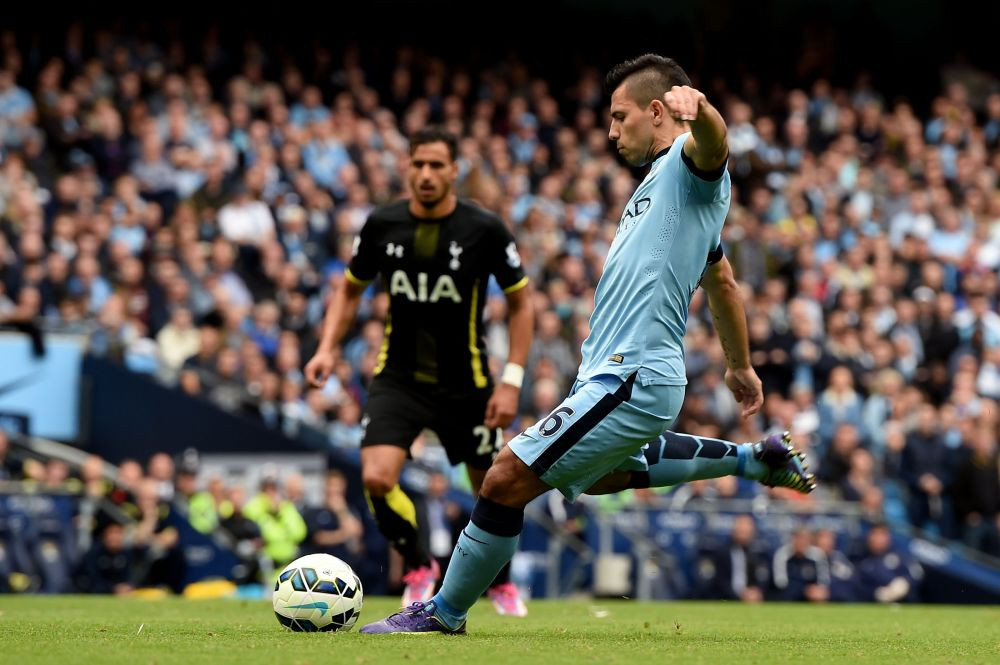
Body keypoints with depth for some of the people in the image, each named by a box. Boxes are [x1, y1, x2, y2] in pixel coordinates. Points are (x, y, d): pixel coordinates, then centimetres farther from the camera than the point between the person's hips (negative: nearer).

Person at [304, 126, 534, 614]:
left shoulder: (485, 230, -11)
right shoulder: (382, 225, -5)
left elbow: (520, 301, -2)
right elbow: (351, 289, 11)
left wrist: (512, 381, -9)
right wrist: (327, 348, -3)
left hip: (465, 384, -1)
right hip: (398, 377, 1)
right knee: (376, 479, -19)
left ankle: (500, 580, 39)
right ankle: (418, 568, 8)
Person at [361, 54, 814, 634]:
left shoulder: (689, 165, -7)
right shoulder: (660, 184, 23)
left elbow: (712, 143, -34)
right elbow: (723, 282, 33)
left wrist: (696, 107, -57)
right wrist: (740, 366, 41)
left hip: (633, 380, -11)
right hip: (617, 375, 11)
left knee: (507, 480, -13)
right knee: (594, 475, 34)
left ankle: (445, 613, 2)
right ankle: (752, 459, 35)